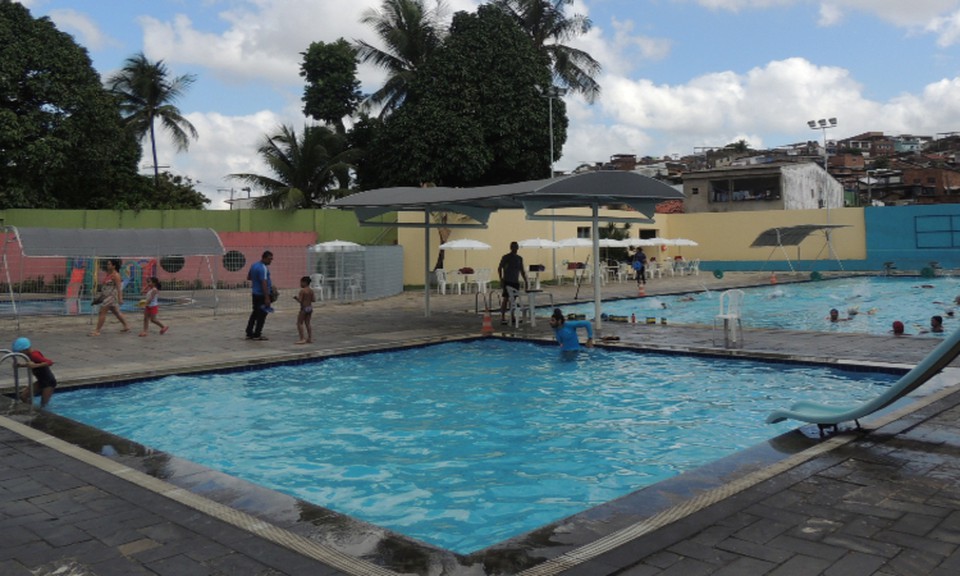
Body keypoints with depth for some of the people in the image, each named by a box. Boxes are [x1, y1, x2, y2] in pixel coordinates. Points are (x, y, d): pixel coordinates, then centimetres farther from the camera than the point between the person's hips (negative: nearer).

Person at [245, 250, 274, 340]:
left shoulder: (254, 265, 10)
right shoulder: (263, 268, -19)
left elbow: (248, 277, 23)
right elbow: (264, 283, -25)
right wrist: (267, 298, -26)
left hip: (255, 293, 9)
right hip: (262, 294, -9)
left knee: (255, 313, 16)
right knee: (262, 314, -1)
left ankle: (249, 333, 19)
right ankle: (257, 335, 3)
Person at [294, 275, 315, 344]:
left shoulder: (302, 291, -15)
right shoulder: (311, 290, 6)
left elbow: (300, 300, -18)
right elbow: (313, 300, 6)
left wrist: (296, 298, 0)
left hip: (304, 308, -8)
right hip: (310, 308, 8)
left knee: (299, 323, 0)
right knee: (307, 323, 14)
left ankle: (302, 339, -6)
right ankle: (310, 338, 13)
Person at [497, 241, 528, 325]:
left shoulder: (519, 258, 13)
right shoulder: (506, 257, -3)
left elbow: (522, 271, 18)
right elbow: (499, 268, -4)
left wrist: (525, 281, 13)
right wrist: (501, 279, -13)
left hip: (516, 282, 5)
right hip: (507, 281, -5)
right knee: (505, 299, -8)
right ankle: (502, 317, -9)